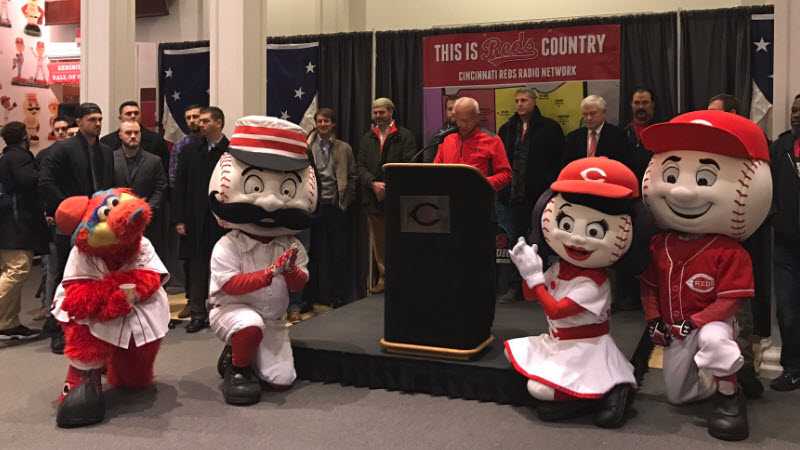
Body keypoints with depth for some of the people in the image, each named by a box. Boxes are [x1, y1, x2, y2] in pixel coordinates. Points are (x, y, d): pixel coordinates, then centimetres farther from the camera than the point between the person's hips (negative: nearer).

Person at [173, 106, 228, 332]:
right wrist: (179, 219, 0)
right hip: (195, 221, 2)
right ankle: (197, 314, 14)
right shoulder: (190, 151, 8)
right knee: (197, 268, 5)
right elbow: (180, 187, 6)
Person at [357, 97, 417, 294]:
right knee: (378, 241, 10)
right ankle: (383, 276, 19)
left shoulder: (405, 136, 2)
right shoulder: (366, 139, 15)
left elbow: (409, 166, -7)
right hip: (374, 198, 4)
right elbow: (361, 167, 7)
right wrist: (373, 183, -11)